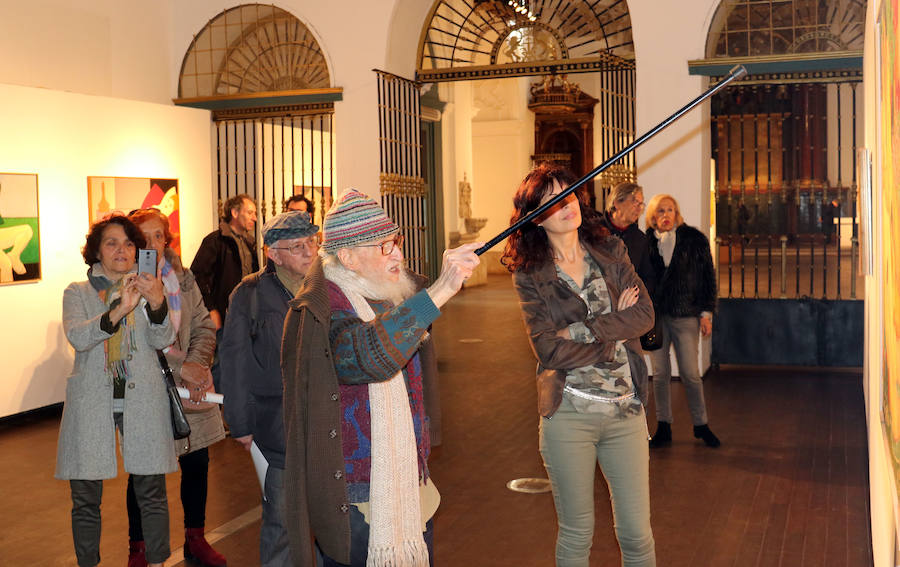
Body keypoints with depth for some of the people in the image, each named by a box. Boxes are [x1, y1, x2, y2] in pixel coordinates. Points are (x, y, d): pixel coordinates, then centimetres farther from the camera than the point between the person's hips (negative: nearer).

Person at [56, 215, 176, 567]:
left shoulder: (146, 288, 9)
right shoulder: (78, 293, 7)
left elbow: (162, 340, -6)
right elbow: (77, 337, -13)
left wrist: (157, 304, -27)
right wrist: (118, 311, -30)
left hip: (142, 400, 1)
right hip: (92, 402, 0)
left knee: (152, 492, 2)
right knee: (86, 497, 3)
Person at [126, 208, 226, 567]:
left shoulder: (183, 278, 9)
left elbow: (204, 326, 7)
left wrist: (197, 365, -10)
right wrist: (180, 366, -17)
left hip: (190, 390, 5)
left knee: (197, 463, 10)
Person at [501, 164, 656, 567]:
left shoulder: (611, 253, 6)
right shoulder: (529, 275, -3)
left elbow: (645, 315, -5)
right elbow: (548, 349, -13)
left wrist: (584, 329, -15)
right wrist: (616, 328, -9)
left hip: (623, 409, 3)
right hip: (568, 414, -2)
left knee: (637, 534, 7)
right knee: (576, 534, 9)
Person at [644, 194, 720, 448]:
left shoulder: (694, 239, 0)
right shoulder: (646, 241, 2)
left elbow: (708, 277, 2)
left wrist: (706, 313, -1)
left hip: (686, 315, -1)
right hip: (655, 315, 2)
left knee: (690, 373, 1)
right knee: (660, 373, 6)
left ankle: (701, 425, 18)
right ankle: (663, 428, 17)